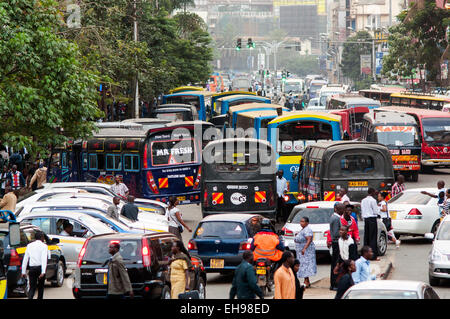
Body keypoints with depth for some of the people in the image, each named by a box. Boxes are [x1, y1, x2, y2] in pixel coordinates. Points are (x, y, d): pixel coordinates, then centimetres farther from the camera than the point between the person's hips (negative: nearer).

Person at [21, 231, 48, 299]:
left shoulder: (29, 246, 10)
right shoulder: (43, 246, -3)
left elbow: (25, 259, 7)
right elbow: (44, 259, -15)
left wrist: (23, 272, 9)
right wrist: (43, 272, -22)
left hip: (31, 268, 3)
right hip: (39, 267, -3)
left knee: (32, 287, 0)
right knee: (40, 286, 16)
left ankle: (30, 297, -24)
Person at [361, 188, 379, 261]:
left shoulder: (363, 200, 10)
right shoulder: (373, 200, -10)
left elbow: (362, 211, 13)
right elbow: (376, 211, -8)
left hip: (365, 219, 6)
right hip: (372, 219, -6)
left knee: (366, 237, 9)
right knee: (373, 238, -6)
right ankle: (374, 255, -8)